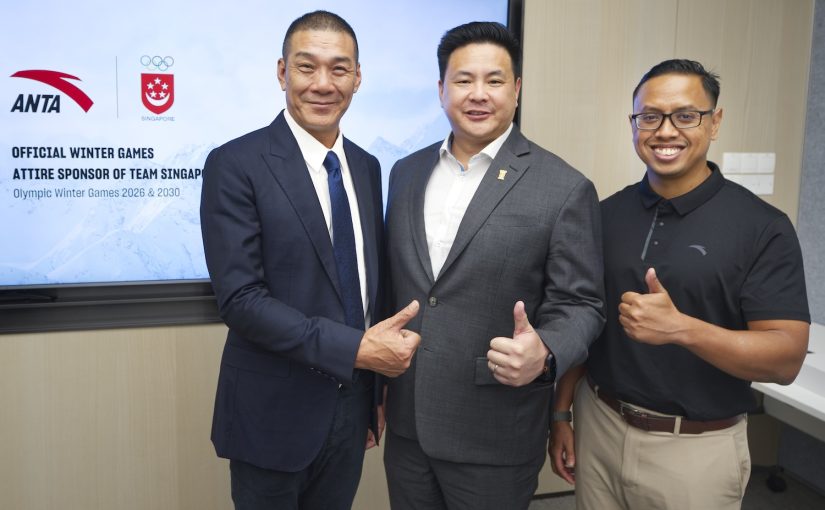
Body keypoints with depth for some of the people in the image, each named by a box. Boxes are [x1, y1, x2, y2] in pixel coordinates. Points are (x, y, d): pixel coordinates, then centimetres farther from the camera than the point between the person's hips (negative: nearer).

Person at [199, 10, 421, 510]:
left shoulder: (367, 168, 6)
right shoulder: (235, 165, -13)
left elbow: (374, 281, 10)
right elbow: (241, 298, -19)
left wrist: (380, 389, 10)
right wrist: (356, 349, -22)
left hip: (351, 408, 5)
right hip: (273, 414, -5)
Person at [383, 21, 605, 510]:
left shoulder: (565, 189, -10)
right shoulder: (406, 173, 5)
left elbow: (580, 304, -8)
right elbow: (395, 280, 11)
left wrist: (544, 354, -29)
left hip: (495, 434, -4)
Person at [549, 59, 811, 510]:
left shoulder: (762, 227, -11)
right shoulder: (606, 215, 1)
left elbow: (786, 358, -15)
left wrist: (680, 327, -29)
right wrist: (561, 413, 6)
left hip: (696, 449, -3)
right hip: (599, 426, 3)